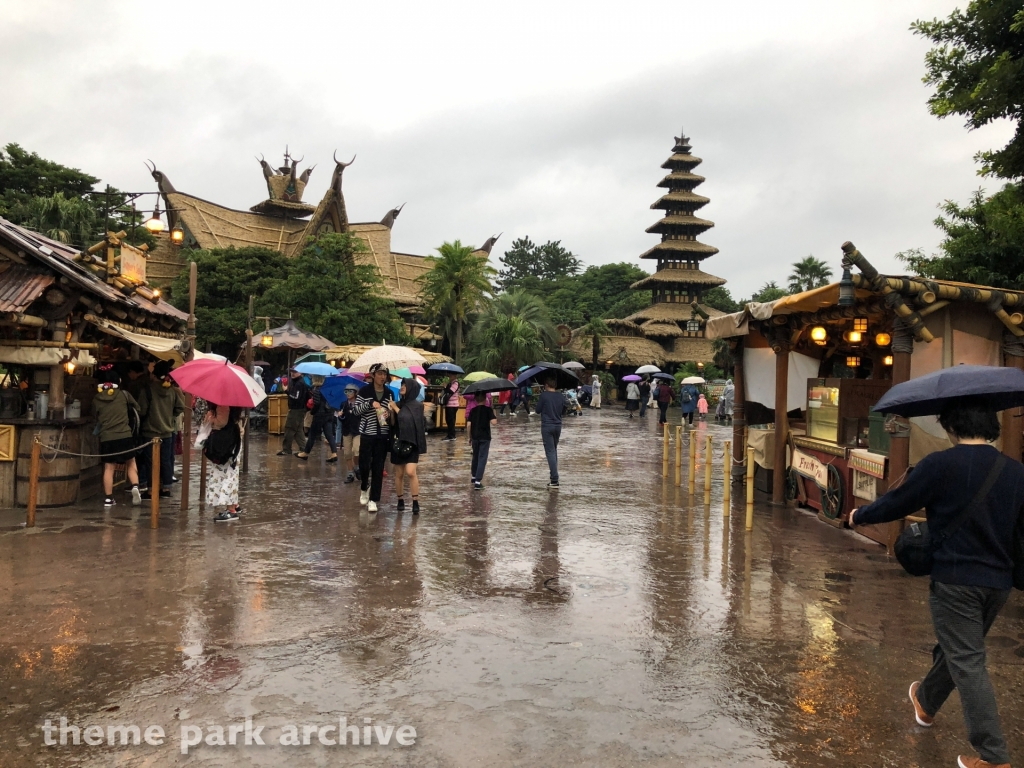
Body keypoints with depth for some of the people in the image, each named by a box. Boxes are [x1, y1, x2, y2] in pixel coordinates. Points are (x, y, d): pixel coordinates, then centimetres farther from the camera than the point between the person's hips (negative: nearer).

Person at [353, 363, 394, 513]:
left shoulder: (389, 393, 8)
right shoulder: (364, 390, -2)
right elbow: (355, 410, -7)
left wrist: (389, 415, -5)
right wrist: (370, 403, -21)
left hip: (383, 435, 2)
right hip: (367, 434, -2)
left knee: (378, 467, 2)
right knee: (364, 464, -2)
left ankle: (373, 499, 8)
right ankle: (364, 489, 29)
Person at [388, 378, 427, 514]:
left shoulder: (417, 405, -4)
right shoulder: (398, 404, 8)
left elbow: (408, 419, -17)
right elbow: (393, 424, 5)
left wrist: (396, 408, -8)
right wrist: (391, 412, -13)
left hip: (411, 443, -4)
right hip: (398, 443, 4)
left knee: (410, 472, -15)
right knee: (399, 474, 8)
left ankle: (416, 502, -9)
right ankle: (400, 500, 19)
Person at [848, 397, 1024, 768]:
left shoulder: (940, 464, -16)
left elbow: (896, 504, -8)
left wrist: (860, 516, 9)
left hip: (955, 580, -7)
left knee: (968, 664, 1)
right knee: (956, 649, 24)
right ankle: (926, 703, 47)